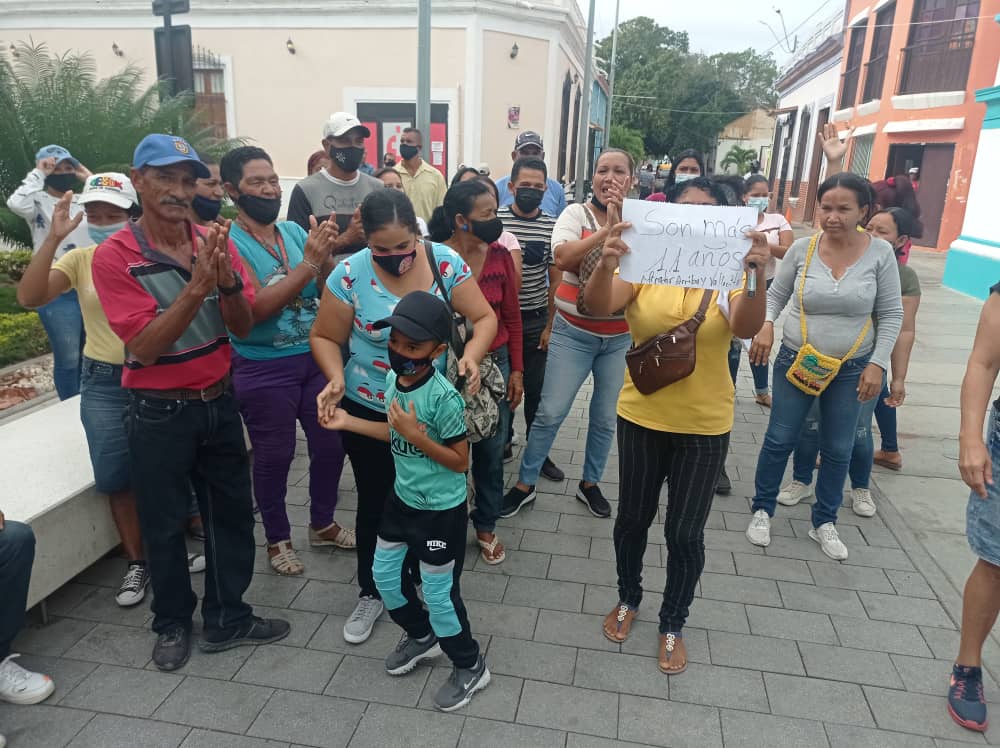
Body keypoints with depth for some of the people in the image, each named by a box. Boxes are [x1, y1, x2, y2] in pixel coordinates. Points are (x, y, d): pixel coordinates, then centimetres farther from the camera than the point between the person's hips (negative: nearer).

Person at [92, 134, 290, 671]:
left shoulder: (215, 244, -1)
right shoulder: (115, 256, -14)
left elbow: (244, 327, -2)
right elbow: (145, 346, -20)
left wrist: (227, 279, -21)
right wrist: (196, 286, -29)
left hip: (218, 402, 4)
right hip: (159, 414, -4)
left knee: (231, 512, 13)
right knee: (164, 524, 12)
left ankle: (227, 618, 32)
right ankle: (172, 623, 34)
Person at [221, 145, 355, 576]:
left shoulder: (295, 231, 3)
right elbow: (255, 308, -22)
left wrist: (327, 258, -19)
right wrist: (308, 263, -26)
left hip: (317, 358, 5)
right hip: (265, 369, -5)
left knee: (331, 445, 14)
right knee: (274, 457, 9)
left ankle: (322, 524, 36)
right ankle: (277, 538, 31)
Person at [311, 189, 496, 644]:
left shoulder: (446, 263, -13)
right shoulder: (350, 274, -17)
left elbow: (484, 318, -9)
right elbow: (325, 337, -6)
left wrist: (472, 354, -29)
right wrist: (336, 378, -25)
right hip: (368, 411, -1)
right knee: (375, 503, 13)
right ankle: (370, 593, 34)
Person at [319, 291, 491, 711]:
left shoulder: (444, 397, -28)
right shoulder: (393, 379, -5)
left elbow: (460, 461, -21)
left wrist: (416, 435, -31)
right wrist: (348, 422, 4)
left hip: (441, 511, -8)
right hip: (402, 499, 8)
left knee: (439, 593, 6)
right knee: (385, 575, 21)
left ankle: (470, 668, 31)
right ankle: (421, 637, 47)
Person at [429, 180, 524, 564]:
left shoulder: (499, 254, -4)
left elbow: (511, 315, 4)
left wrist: (516, 369, 4)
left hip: (495, 364, 3)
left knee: (491, 451, 13)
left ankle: (486, 526, 34)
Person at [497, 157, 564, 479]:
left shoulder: (552, 226, -1)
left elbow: (555, 279, 3)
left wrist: (550, 325, 0)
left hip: (536, 320, 1)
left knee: (537, 389, 8)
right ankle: (503, 440, 32)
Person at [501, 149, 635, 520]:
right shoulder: (576, 213, -4)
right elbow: (564, 258, -22)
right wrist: (607, 228, -25)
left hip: (620, 337, 2)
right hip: (574, 332, -2)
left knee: (606, 418, 12)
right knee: (550, 413, 2)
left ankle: (590, 484, 32)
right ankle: (525, 484, 19)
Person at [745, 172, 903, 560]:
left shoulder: (880, 252, -9)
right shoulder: (802, 248, -9)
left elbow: (891, 314, -3)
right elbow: (776, 294, 3)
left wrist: (877, 363, -9)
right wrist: (766, 325, -16)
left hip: (851, 368, 1)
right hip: (795, 361, -1)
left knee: (838, 449, 11)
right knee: (779, 440, 6)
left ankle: (824, 522, 29)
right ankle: (762, 510, 25)